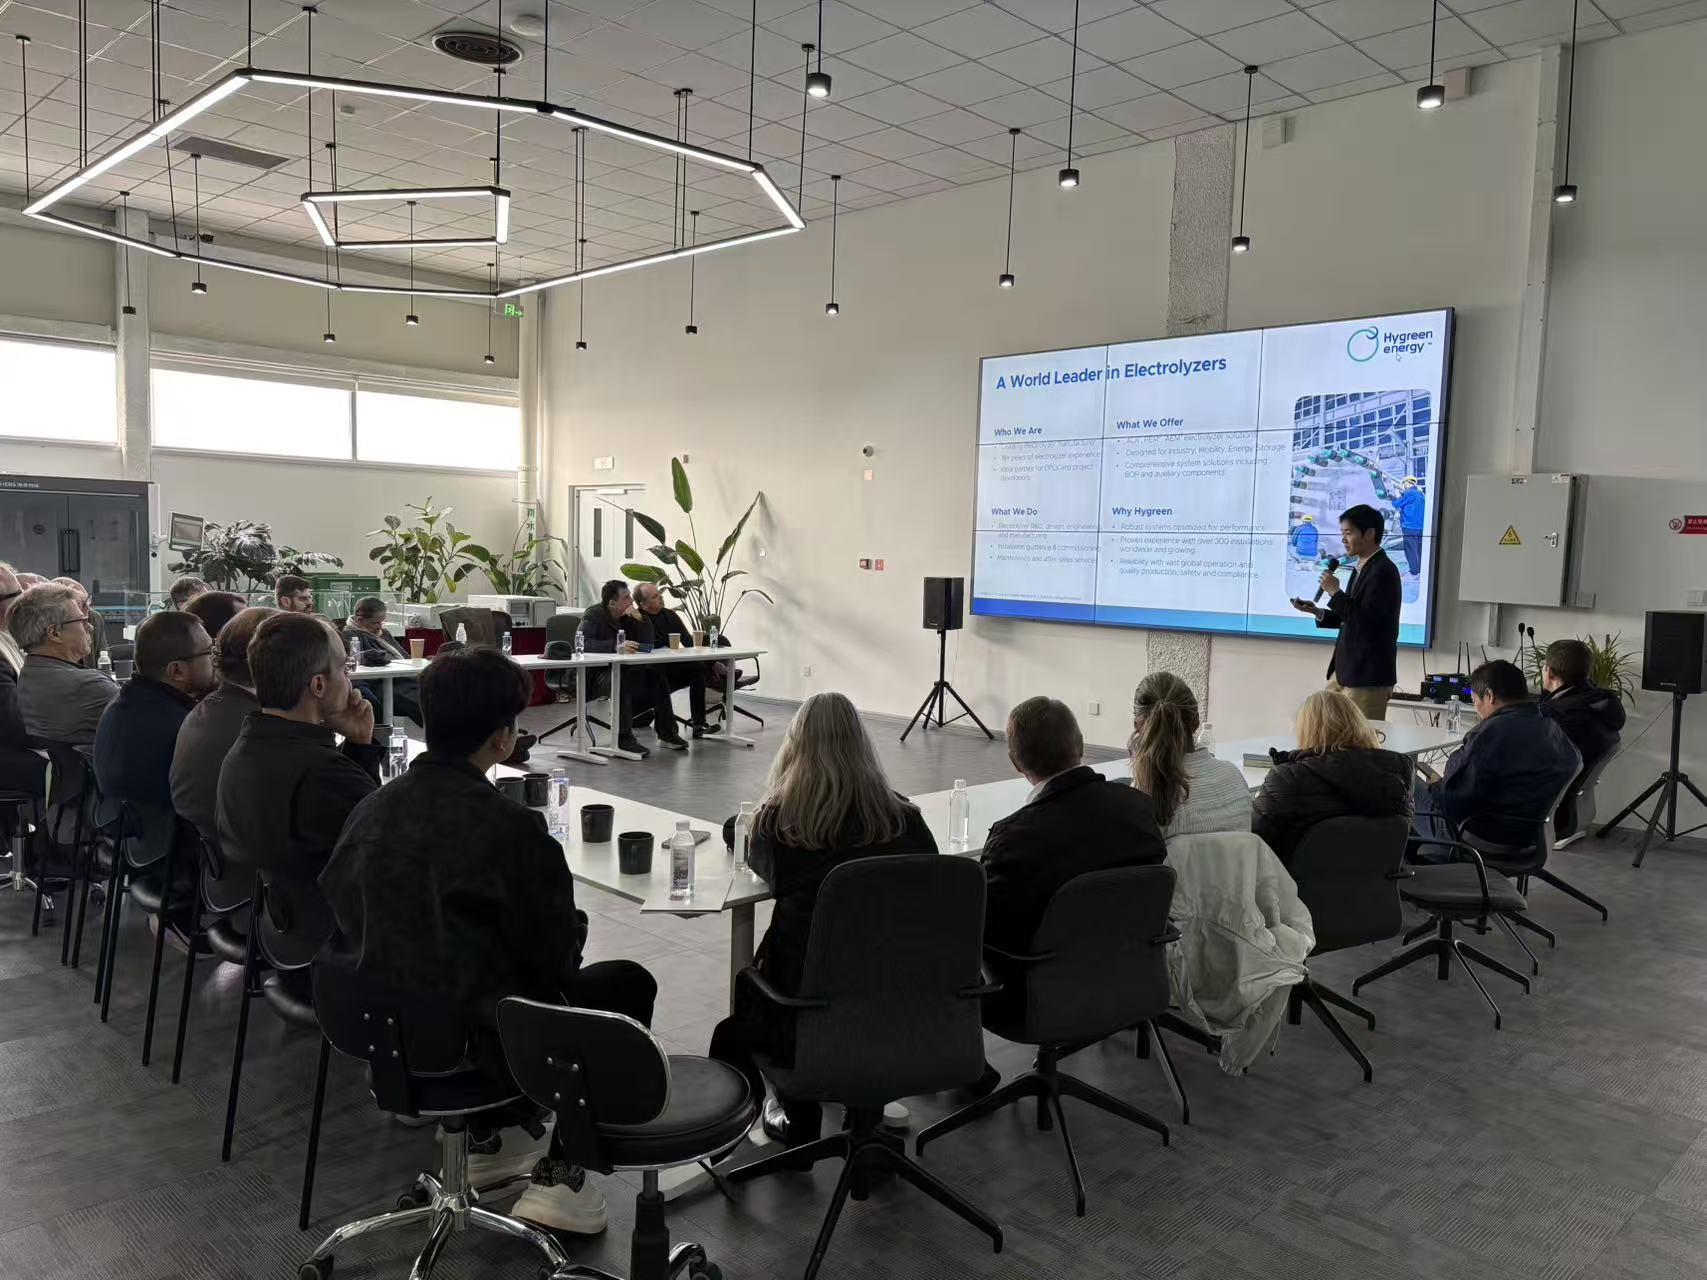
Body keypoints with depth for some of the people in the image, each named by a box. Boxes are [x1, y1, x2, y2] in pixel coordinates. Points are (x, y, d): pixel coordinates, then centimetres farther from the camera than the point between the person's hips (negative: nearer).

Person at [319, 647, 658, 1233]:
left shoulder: (369, 810, -4)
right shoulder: (512, 828, -23)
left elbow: (343, 920, 8)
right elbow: (556, 957, -15)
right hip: (481, 1038, -7)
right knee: (629, 982, 13)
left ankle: (479, 1140, 33)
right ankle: (558, 1176, 13)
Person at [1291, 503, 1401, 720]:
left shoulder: (1383, 571, -16)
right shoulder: (1361, 568, 13)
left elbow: (1365, 621, -23)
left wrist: (1335, 592, -15)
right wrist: (1317, 612, 5)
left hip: (1369, 678, -9)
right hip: (1344, 670, 9)